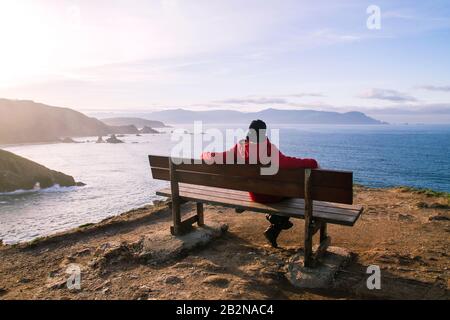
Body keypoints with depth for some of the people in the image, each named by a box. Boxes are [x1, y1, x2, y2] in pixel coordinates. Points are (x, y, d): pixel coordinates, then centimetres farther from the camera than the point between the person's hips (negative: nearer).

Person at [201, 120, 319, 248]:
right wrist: (312, 163, -31)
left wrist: (205, 155, 15)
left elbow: (220, 158, -4)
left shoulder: (240, 147, -11)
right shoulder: (268, 148, -26)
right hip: (272, 195, -6)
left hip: (254, 196, 6)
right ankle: (273, 230, 20)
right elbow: (286, 162, -39)